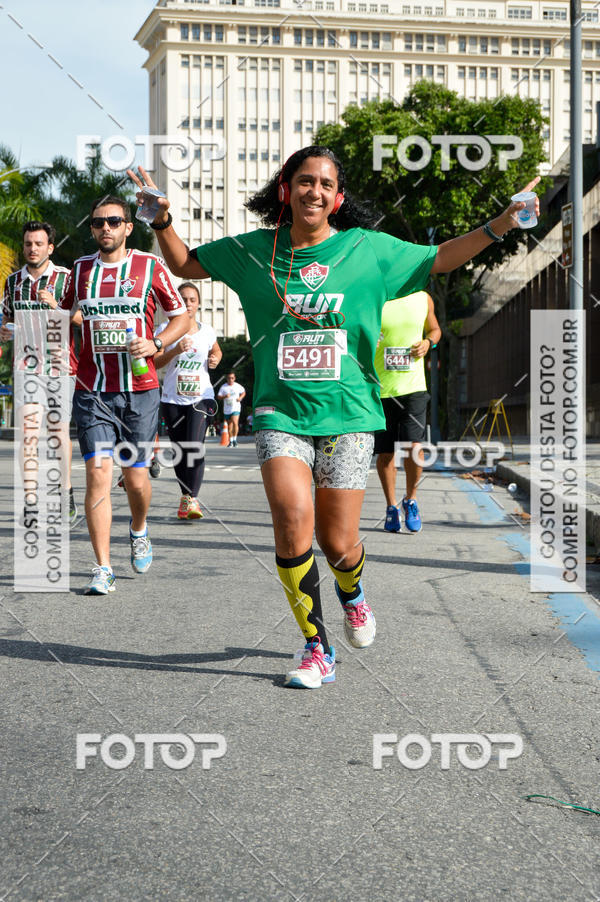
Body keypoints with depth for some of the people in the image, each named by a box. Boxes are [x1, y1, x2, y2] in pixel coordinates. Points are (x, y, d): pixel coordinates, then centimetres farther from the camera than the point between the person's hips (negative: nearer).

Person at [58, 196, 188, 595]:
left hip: (140, 389, -1)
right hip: (92, 391, 1)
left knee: (136, 475, 5)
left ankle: (139, 531, 38)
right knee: (98, 474, -9)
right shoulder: (80, 269, 8)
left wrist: (155, 344, -11)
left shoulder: (150, 266, 0)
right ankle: (103, 569, -6)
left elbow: (181, 317, 7)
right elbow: (66, 316, 24)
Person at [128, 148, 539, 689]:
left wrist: (500, 224, 1)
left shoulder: (368, 250, 3)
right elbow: (185, 264, 18)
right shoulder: (253, 252, 6)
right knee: (292, 516, -20)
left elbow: (440, 259, 12)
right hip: (280, 412, 0)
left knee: (338, 543, 0)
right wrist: (162, 219, 0)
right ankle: (317, 651, -5)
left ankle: (352, 593, 40)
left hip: (347, 411, 0)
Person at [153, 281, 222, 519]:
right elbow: (154, 362, -7)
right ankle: (187, 496, 22)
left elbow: (216, 351, 28)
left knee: (195, 446, -19)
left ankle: (190, 499, -21)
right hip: (172, 399, 1)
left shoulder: (207, 331, 7)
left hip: (201, 396, -1)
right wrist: (175, 350, -22)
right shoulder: (166, 330, 1)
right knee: (180, 451, 6)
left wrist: (215, 359, 6)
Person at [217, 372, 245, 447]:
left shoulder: (238, 386, 1)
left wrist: (240, 398, -3)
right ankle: (231, 441, 22)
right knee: (229, 425, 9)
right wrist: (225, 396, -19)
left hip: (236, 408, -2)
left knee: (235, 422, -21)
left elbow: (243, 392, 16)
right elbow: (218, 396, 0)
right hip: (227, 409, 2)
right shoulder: (223, 387, 0)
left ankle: (235, 439, -10)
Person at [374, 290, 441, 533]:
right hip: (379, 390, -1)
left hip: (413, 387, 1)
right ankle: (391, 507, 24)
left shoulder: (423, 299, 5)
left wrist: (428, 342, -1)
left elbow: (434, 329, 22)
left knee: (414, 447, -14)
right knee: (385, 453, 5)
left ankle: (410, 500, 10)